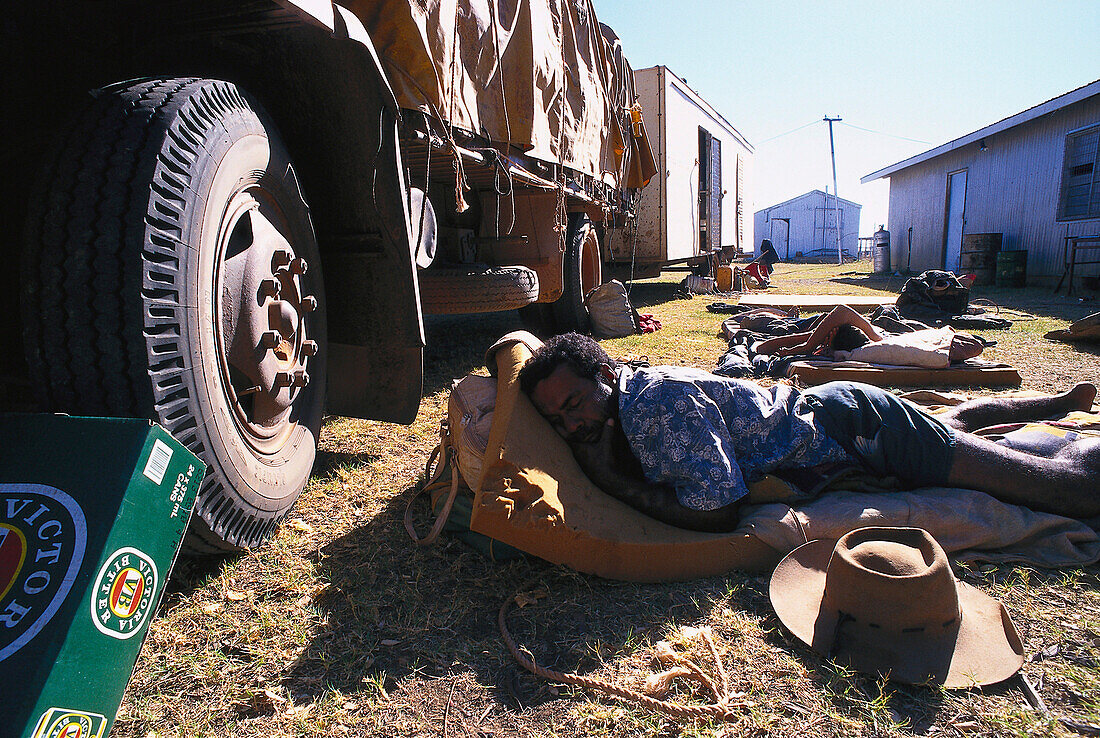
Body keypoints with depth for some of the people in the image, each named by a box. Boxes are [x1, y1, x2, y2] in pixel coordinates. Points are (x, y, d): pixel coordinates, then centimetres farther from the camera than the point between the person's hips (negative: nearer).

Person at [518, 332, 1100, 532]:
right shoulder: (633, 391, -6)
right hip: (815, 406, 9)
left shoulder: (658, 399, -33)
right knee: (949, 425, 36)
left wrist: (614, 483, -28)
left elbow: (718, 511, -35)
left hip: (853, 425, -9)